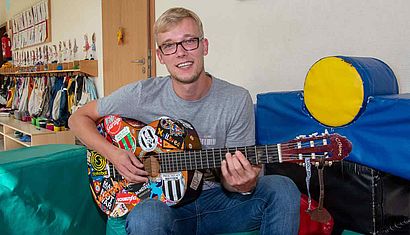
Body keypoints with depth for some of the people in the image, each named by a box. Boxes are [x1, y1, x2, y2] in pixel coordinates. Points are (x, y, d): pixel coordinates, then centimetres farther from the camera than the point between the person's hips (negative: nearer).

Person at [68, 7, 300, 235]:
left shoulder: (237, 100, -7)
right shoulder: (142, 95, -8)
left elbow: (229, 181, -3)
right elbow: (79, 117, 4)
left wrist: (242, 185, -27)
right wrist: (113, 153, -13)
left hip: (217, 200, 2)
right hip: (162, 200, -1)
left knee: (283, 189, -23)